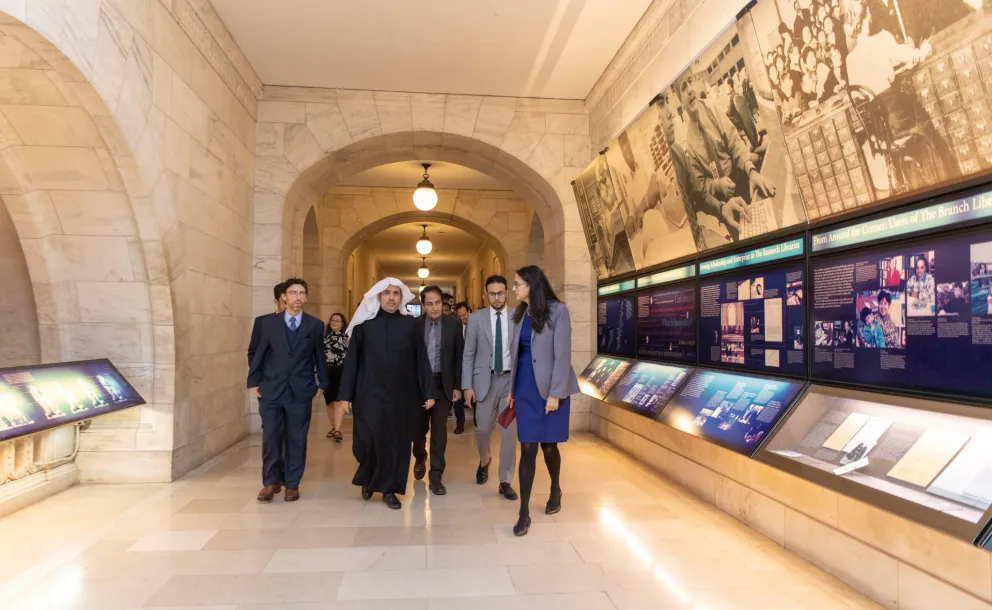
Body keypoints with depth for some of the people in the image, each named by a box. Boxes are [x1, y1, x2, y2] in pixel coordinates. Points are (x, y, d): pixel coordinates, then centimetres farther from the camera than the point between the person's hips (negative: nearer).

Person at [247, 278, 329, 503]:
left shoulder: (315, 325, 2)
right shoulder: (270, 323, 4)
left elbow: (319, 356, 7)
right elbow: (259, 354, 8)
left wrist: (322, 383, 7)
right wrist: (253, 381, 6)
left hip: (301, 391, 0)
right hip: (271, 389, 1)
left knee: (296, 439, 6)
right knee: (270, 437, 1)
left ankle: (292, 483, 17)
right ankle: (271, 481, 17)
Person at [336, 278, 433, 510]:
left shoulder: (411, 324, 3)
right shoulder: (364, 323, 0)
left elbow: (421, 360, 3)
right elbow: (351, 360, 0)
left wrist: (428, 392, 0)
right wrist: (346, 394, -3)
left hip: (402, 395, 2)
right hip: (370, 393, -1)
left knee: (398, 442, 6)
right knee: (368, 440, -6)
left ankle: (389, 489, 23)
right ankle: (368, 477, 25)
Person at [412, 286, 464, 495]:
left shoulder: (453, 324, -4)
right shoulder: (414, 324, -4)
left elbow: (459, 356, 0)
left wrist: (458, 386, -2)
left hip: (443, 384, 0)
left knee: (439, 430, 1)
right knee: (418, 427, 12)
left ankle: (435, 477, 12)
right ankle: (420, 459, 43)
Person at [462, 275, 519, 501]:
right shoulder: (476, 318, 1)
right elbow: (468, 355, 1)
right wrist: (467, 386, -4)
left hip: (512, 379, 0)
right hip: (485, 379, 0)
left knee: (509, 432, 1)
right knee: (483, 429, 7)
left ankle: (505, 482, 14)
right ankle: (485, 461, 40)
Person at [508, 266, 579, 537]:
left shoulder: (557, 311, -10)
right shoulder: (520, 314, 7)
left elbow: (562, 355, -13)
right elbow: (515, 352, 10)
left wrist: (555, 393, -16)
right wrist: (511, 389, 9)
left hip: (550, 388, -4)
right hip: (526, 388, 4)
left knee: (548, 445, 9)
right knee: (528, 448, 1)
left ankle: (555, 491, 37)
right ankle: (524, 512, 6)